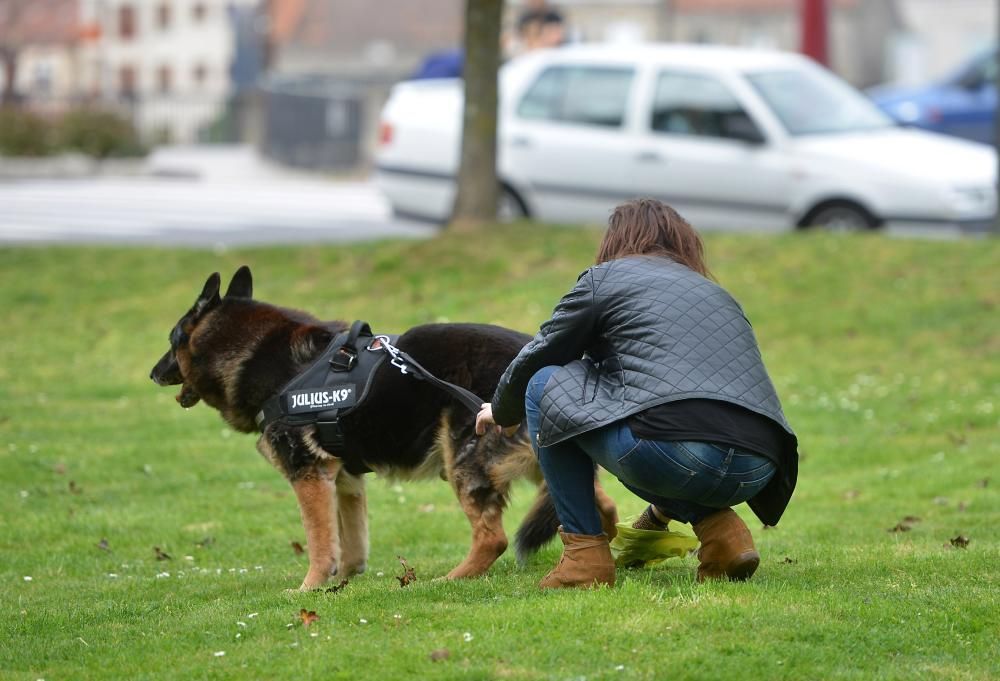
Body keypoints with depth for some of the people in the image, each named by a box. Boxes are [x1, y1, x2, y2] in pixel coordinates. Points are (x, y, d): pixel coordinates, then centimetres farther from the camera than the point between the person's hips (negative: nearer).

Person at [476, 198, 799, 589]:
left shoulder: (606, 279, 15)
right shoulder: (716, 293, 32)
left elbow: (533, 361, 21)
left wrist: (502, 412, 45)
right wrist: (664, 510, 53)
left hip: (669, 454, -7)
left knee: (545, 385, 16)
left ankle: (584, 554, 10)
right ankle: (720, 529, 14)